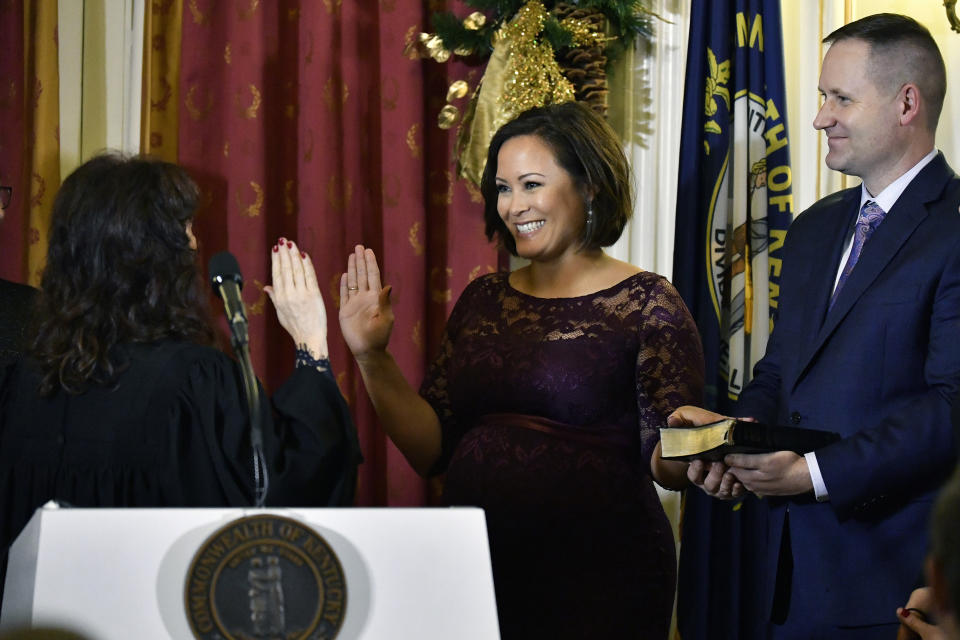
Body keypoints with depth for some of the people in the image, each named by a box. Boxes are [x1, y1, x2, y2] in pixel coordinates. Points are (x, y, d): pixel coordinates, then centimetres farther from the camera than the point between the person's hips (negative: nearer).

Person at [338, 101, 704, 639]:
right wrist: (373, 358, -5)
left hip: (597, 578, -5)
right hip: (478, 569, 5)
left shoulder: (646, 304, -4)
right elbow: (431, 448, 6)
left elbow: (664, 464, -10)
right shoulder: (483, 301, 10)